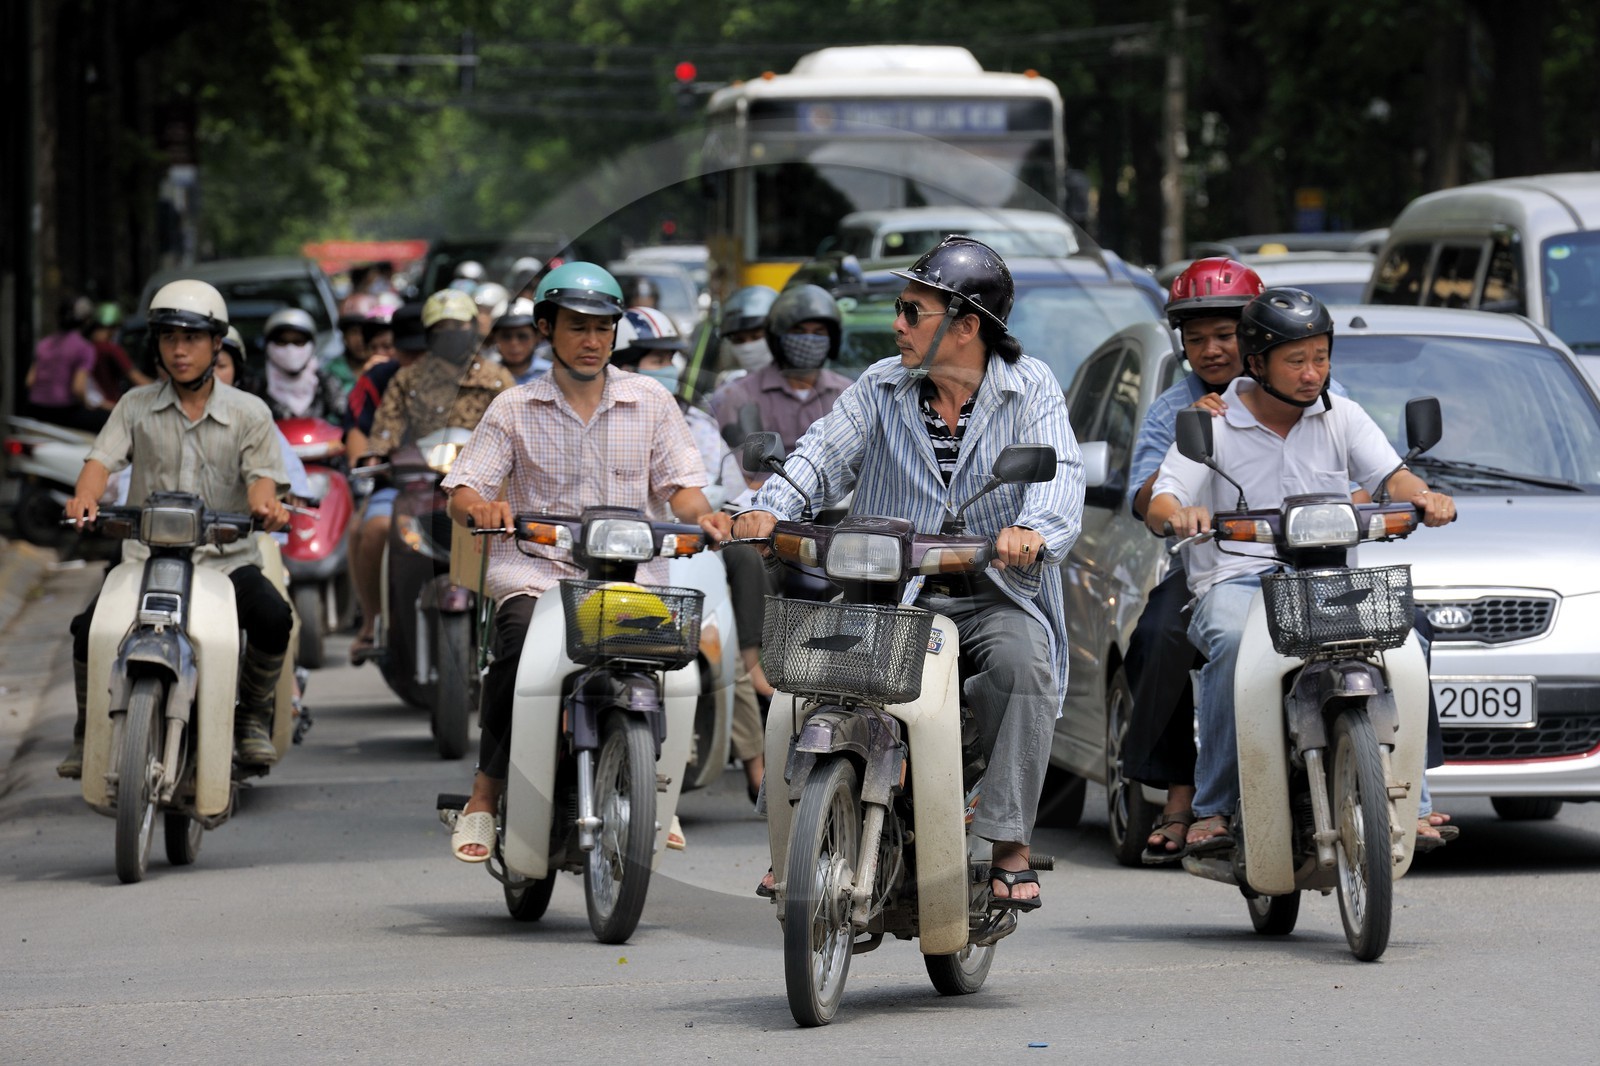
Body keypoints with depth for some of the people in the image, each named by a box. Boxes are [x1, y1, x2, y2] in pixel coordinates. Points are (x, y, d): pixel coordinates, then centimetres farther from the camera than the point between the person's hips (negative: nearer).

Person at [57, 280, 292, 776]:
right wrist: (85, 498, -27)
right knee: (89, 626, -23)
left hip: (227, 559, -1)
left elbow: (263, 475, -4)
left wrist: (265, 504, -29)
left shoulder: (248, 413, 7)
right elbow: (103, 458, -3)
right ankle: (89, 730, 2)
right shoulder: (136, 406, 9)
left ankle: (254, 715, -2)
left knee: (273, 617, -29)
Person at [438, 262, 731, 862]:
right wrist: (481, 507, -22)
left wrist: (701, 514, -15)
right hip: (536, 571, -1)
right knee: (520, 641, -34)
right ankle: (485, 795, -22)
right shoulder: (514, 410, 10)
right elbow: (462, 492, 3)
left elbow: (681, 486, 9)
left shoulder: (650, 403, 14)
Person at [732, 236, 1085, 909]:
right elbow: (827, 452, 1)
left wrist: (1032, 530, -38)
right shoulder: (882, 387, 10)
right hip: (891, 594, 3)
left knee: (1023, 661, -34)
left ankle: (1009, 842, -25)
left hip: (994, 596, -3)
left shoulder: (1030, 389, 1)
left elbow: (1059, 473, -14)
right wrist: (771, 508, -21)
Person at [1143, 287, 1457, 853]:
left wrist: (1423, 496, -23)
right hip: (1234, 577, -2)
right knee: (1233, 642, -37)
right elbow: (1156, 507, -5)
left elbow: (1391, 475, 2)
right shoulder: (1212, 426, 5)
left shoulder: (1341, 417, 13)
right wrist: (1177, 514, -30)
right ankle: (1212, 808, -30)